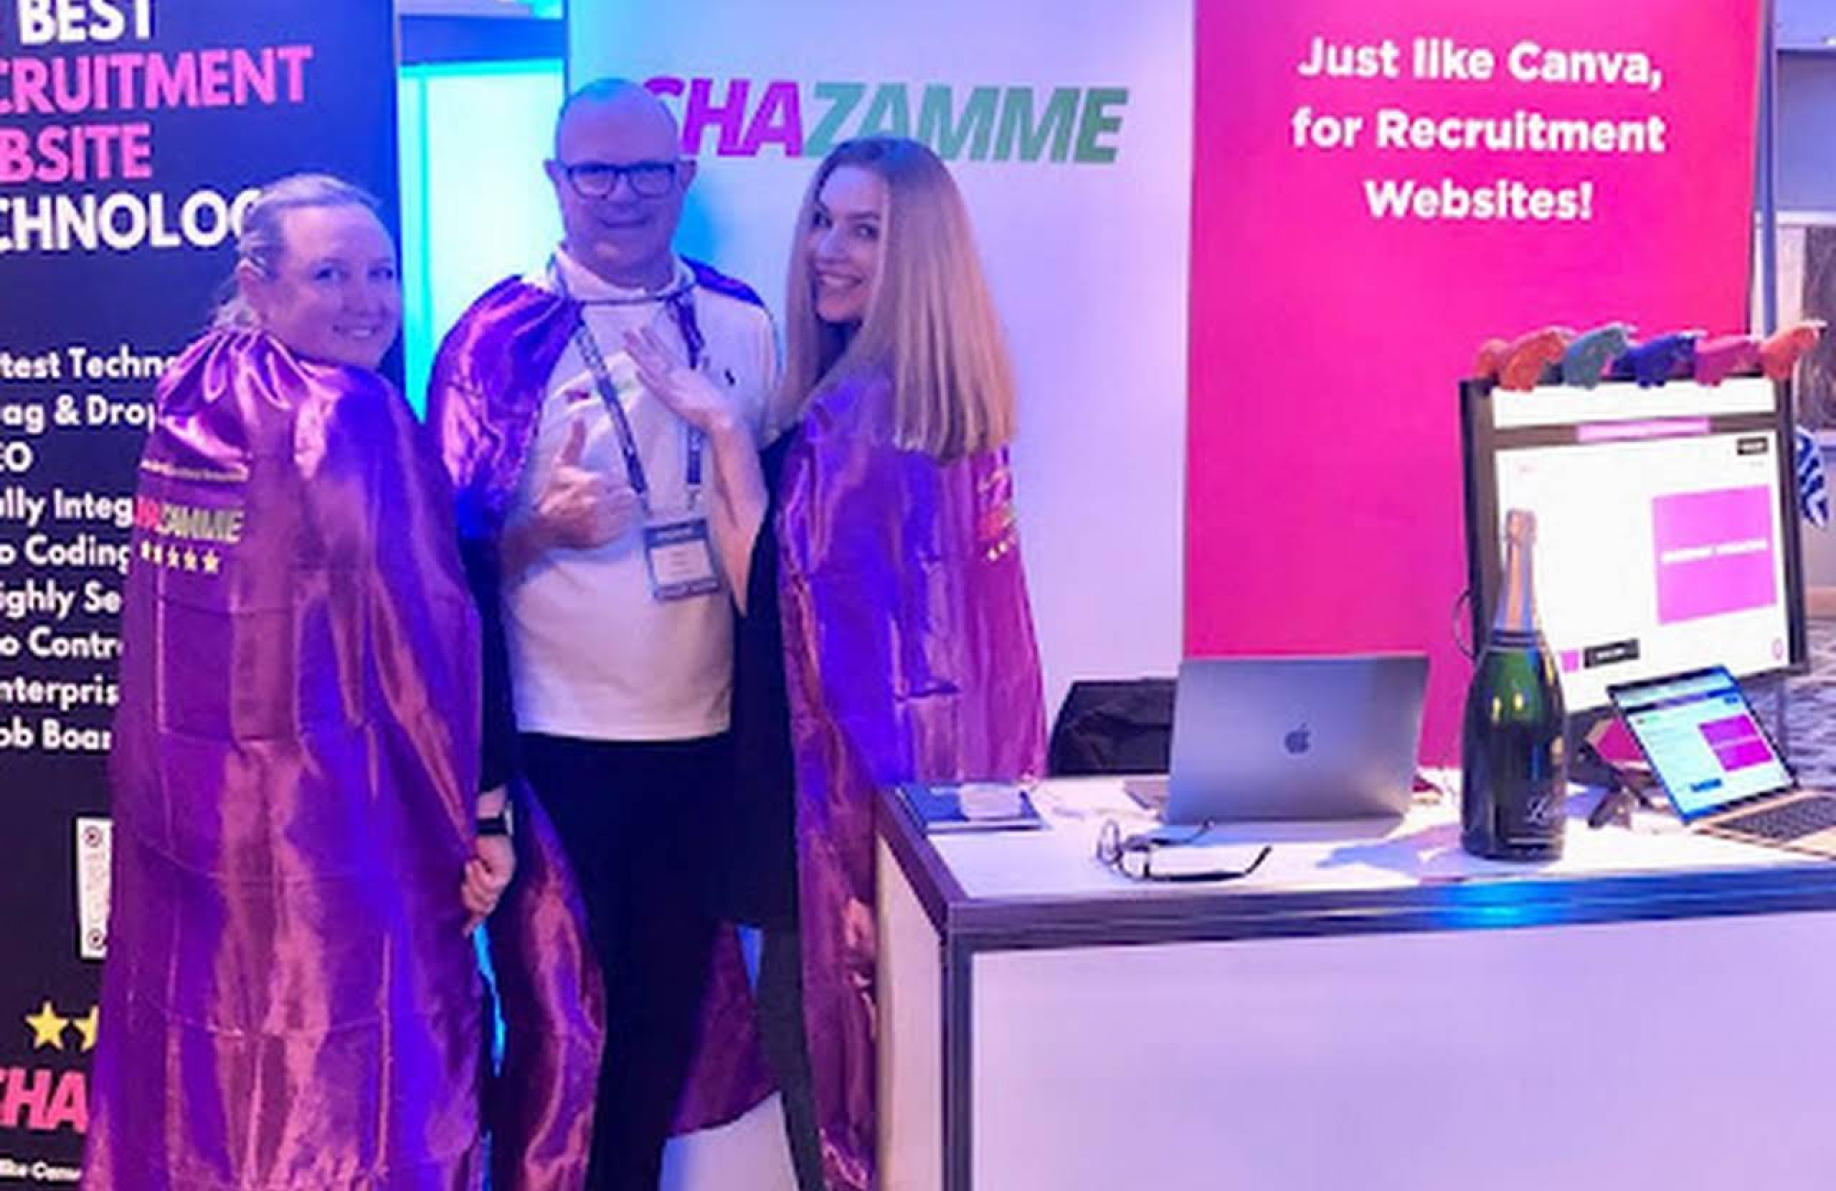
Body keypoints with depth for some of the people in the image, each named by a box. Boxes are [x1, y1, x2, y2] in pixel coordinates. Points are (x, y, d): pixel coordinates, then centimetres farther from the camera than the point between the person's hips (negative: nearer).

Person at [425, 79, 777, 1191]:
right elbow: (454, 546, -4)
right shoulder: (499, 333, -7)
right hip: (557, 735, -4)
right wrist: (543, 529, -25)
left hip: (707, 726, 4)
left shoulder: (743, 323, 5)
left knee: (673, 991, 16)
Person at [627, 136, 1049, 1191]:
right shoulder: (961, 387, 8)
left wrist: (722, 428, -17)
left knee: (863, 1012, 5)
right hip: (974, 745, 9)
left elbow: (780, 591, -19)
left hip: (874, 762, -9)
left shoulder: (851, 409, -19)